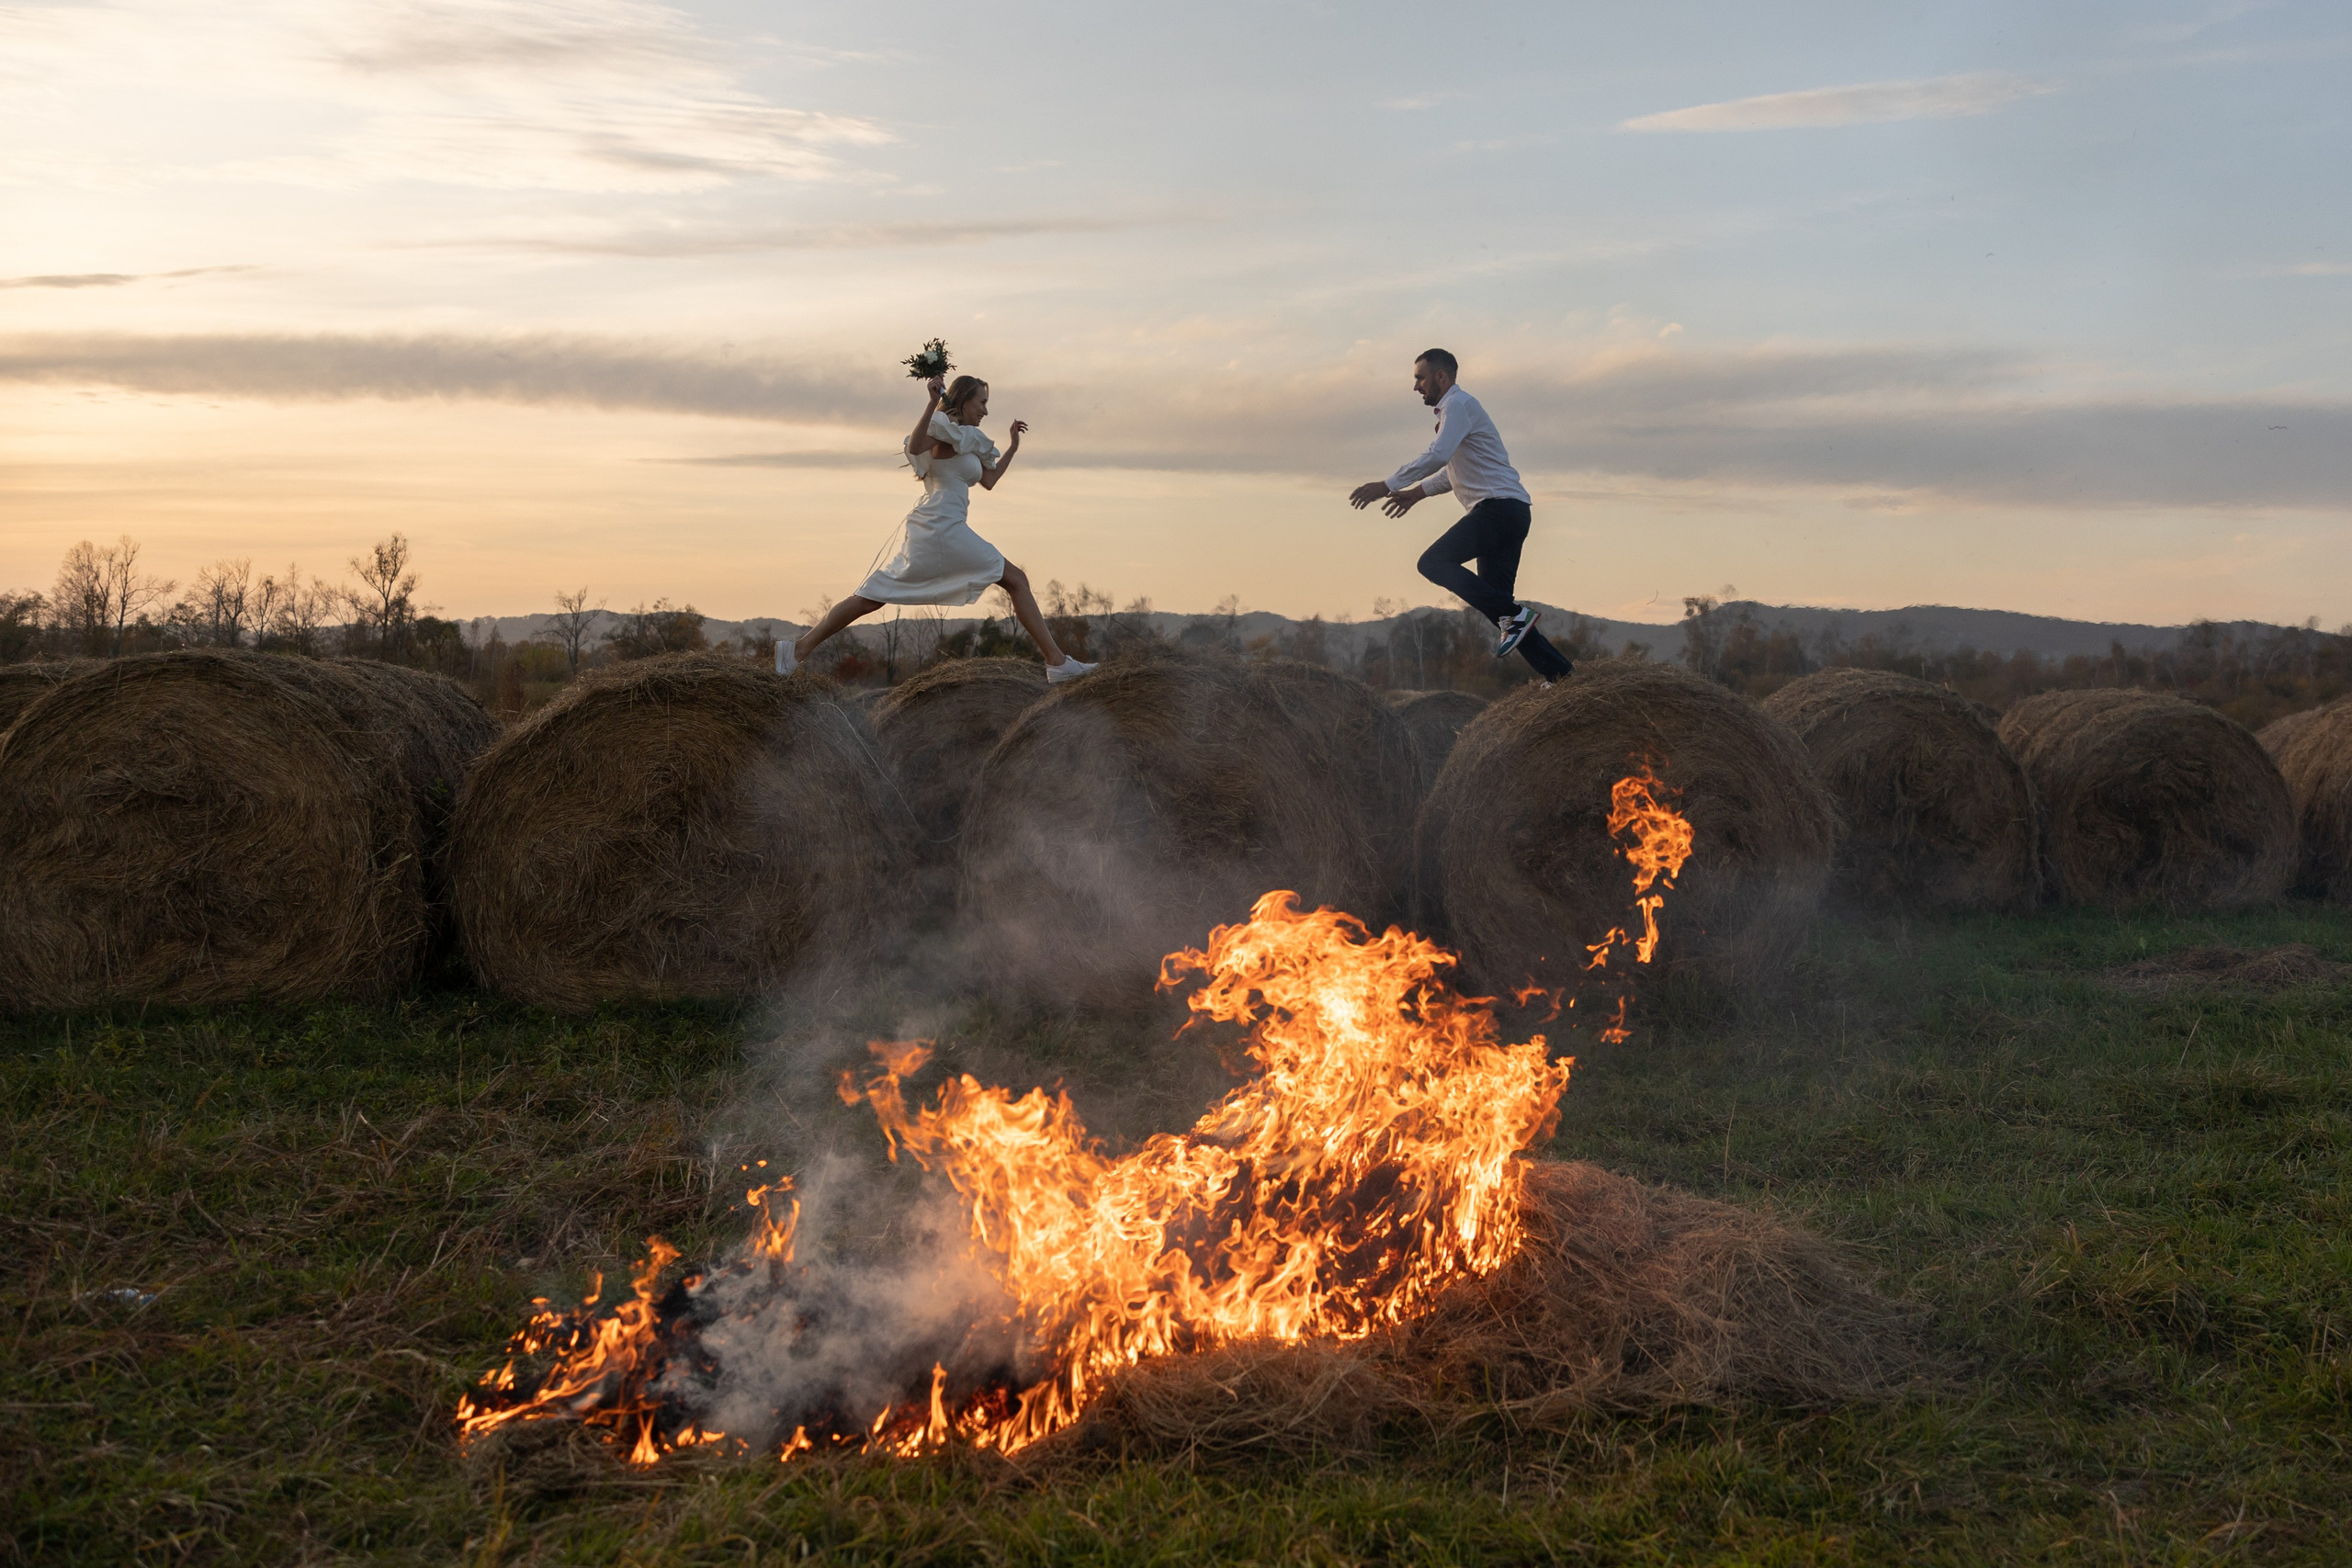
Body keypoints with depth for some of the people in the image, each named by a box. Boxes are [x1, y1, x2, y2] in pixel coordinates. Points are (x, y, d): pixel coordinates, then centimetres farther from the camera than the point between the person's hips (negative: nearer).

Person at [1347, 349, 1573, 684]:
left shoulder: (1458, 404, -5)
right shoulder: (1453, 409, 26)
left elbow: (1438, 455, -21)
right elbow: (1454, 468, 39)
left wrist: (1387, 486, -22)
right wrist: (1418, 492, 30)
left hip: (1499, 505, -10)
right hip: (1510, 513, 10)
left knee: (1434, 562, -20)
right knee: (1495, 598, 5)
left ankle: (1512, 614, -22)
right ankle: (1556, 670, 1)